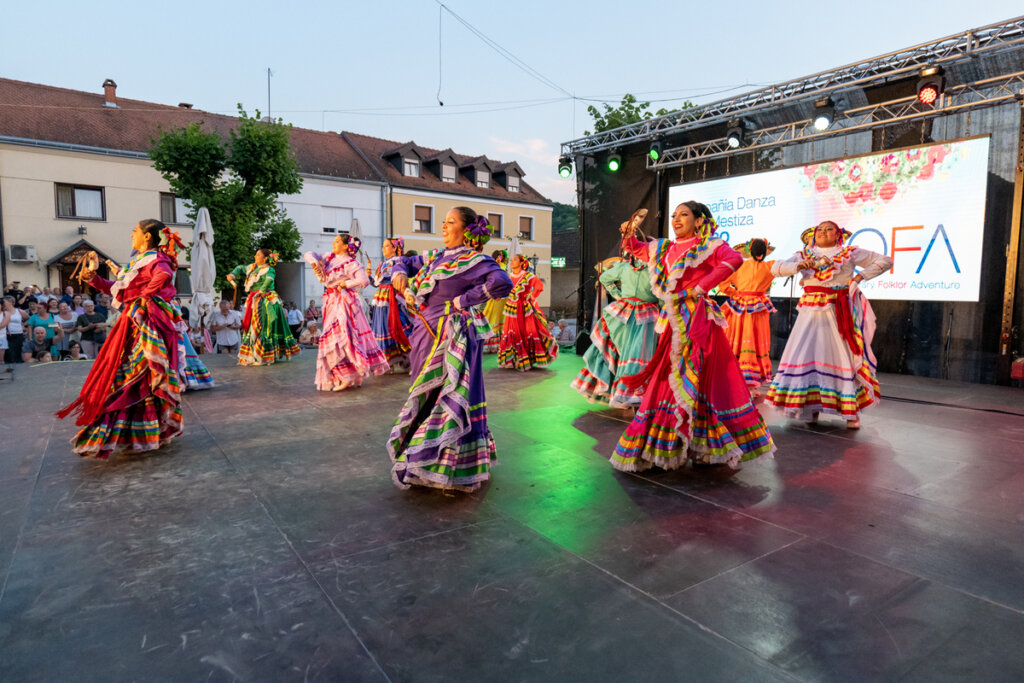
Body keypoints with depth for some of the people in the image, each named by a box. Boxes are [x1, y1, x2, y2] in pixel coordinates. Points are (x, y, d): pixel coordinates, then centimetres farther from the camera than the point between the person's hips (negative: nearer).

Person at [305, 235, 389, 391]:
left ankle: (348, 378, -11)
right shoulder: (329, 258, 12)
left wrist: (344, 284, -13)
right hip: (331, 302, 8)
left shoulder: (351, 263, -10)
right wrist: (314, 262, -8)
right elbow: (308, 255, 13)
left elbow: (364, 280, -20)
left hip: (344, 302, -8)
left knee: (341, 336, -14)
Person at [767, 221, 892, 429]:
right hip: (811, 312, 2)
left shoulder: (850, 253, 10)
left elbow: (885, 261, 12)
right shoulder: (804, 255, 13)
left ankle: (852, 411, 5)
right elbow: (776, 268, 0)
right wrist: (799, 266, -16)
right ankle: (810, 408, 7)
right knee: (806, 355, -3)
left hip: (839, 312, -1)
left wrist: (861, 276, -1)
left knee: (844, 355, -3)